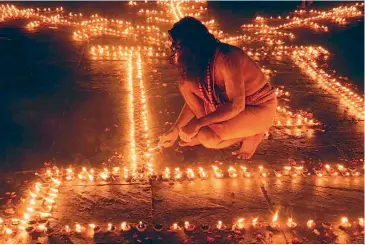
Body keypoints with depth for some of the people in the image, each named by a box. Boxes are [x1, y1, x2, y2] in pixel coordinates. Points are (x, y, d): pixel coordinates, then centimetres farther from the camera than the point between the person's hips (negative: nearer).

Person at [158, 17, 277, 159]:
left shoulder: (226, 59, -32)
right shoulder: (202, 59, -7)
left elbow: (236, 106, -32)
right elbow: (192, 97, 3)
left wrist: (198, 123, -31)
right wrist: (175, 129, 0)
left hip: (259, 108, -7)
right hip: (231, 102, 7)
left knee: (207, 138, -28)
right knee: (186, 84, -9)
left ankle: (252, 133, -2)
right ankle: (209, 128, 1)